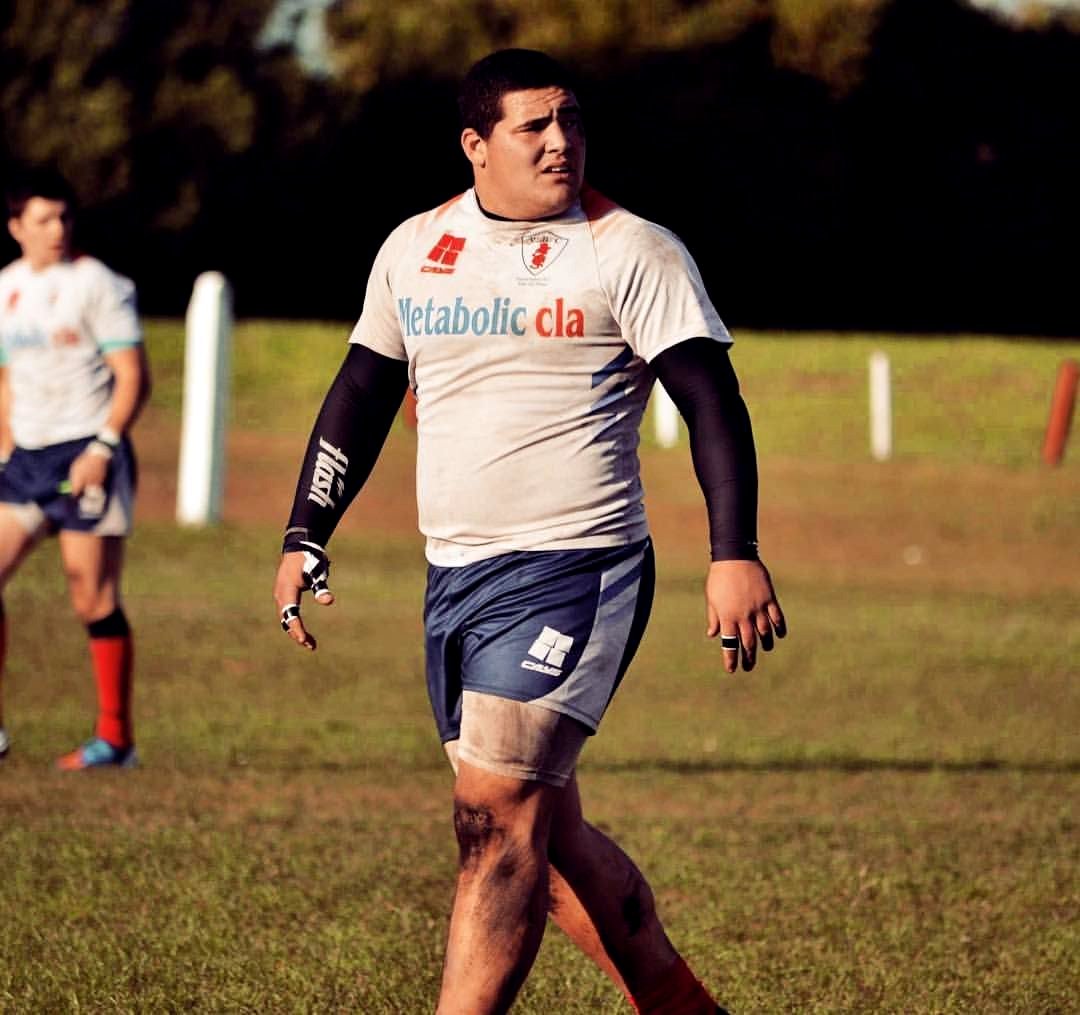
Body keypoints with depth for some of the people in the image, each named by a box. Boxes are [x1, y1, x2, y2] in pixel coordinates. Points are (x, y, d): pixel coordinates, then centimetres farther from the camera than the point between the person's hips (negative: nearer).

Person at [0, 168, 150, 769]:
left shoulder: (97, 284, -6)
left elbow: (134, 378, -9)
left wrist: (102, 449, -19)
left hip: (87, 457, -6)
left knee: (95, 600, -5)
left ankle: (116, 739, 3)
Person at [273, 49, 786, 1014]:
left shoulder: (631, 251, -5)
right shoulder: (413, 249, 11)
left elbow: (712, 403, -8)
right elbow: (361, 395, 20)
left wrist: (735, 554, -17)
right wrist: (307, 537, 14)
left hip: (575, 571, -7)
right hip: (454, 576, 7)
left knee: (497, 819, -15)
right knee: (546, 833, 12)